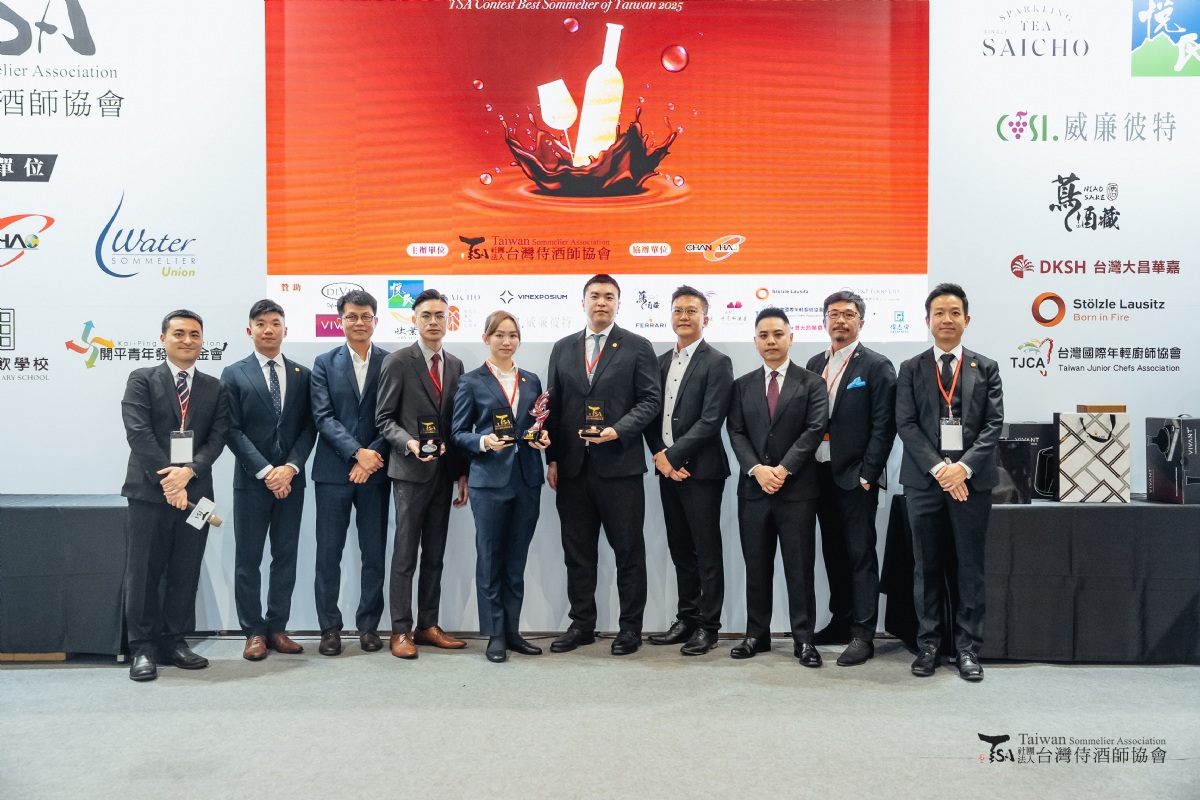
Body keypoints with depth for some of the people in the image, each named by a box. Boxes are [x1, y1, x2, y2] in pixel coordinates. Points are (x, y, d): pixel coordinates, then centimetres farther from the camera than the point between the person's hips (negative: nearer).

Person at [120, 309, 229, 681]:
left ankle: (175, 641, 17)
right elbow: (138, 433, -8)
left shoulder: (215, 388, 12)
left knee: (185, 572, 7)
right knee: (145, 572, 2)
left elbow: (217, 438, 2)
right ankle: (143, 647, 11)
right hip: (150, 490, -3)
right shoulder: (141, 380, 3)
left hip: (195, 491, 3)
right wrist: (167, 479, -15)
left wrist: (189, 471, -14)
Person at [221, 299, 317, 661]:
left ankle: (277, 627, 17)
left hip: (291, 479, 2)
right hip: (251, 481, -2)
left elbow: (309, 427, 4)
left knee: (286, 556, 7)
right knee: (248, 559, 4)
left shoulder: (303, 374, 8)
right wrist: (265, 472, -13)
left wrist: (290, 467, -11)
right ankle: (253, 631, 14)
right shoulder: (234, 374, 2)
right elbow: (234, 431, -5)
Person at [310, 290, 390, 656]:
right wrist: (356, 452, -15)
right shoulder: (324, 363, 6)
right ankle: (330, 627, 15)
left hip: (375, 470, 0)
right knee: (328, 553, 4)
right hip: (334, 470, 0)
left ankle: (368, 625, 18)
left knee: (374, 553, 6)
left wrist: (374, 456, -12)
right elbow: (323, 417, -3)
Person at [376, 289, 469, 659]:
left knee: (435, 555, 11)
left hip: (444, 472, 5)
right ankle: (401, 631, 10)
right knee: (405, 554, 1)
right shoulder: (397, 362, -4)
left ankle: (428, 625, 20)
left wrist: (462, 474, 9)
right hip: (410, 471, -5)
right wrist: (409, 443, -22)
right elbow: (384, 418, -4)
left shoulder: (455, 365, 11)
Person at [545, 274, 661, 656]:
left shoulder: (637, 347, 2)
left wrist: (618, 430, -17)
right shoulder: (563, 348, 12)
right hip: (572, 467, 4)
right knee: (577, 550, 11)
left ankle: (630, 627, 17)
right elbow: (553, 405, 11)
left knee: (628, 550, 4)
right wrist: (552, 459, 6)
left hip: (619, 464, -3)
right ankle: (582, 624, 23)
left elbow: (650, 400, -3)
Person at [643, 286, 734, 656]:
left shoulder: (717, 363, -6)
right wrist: (659, 455, -4)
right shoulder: (660, 362, 14)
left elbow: (710, 420, -15)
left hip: (700, 469, -6)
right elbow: (652, 414, 11)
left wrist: (673, 455, -16)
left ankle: (707, 625, 12)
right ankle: (686, 619, 24)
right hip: (667, 468, 6)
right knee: (680, 550, 13)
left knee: (707, 551, 2)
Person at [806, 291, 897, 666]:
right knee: (833, 552, 14)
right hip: (820, 474, 6)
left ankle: (862, 635, 4)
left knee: (860, 554, -2)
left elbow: (883, 427, -9)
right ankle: (840, 621, 26)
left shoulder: (876, 366, -5)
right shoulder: (815, 364, 13)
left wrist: (867, 475, -14)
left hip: (856, 477, -6)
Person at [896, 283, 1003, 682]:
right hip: (924, 480, 0)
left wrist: (964, 466, -13)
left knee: (970, 567, 5)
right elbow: (906, 424, -1)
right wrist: (938, 468, -13)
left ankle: (968, 648, 14)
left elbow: (993, 424, 1)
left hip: (972, 480, 0)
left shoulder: (986, 368, 9)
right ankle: (929, 644, 15)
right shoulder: (911, 369, 8)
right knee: (927, 567, 6)